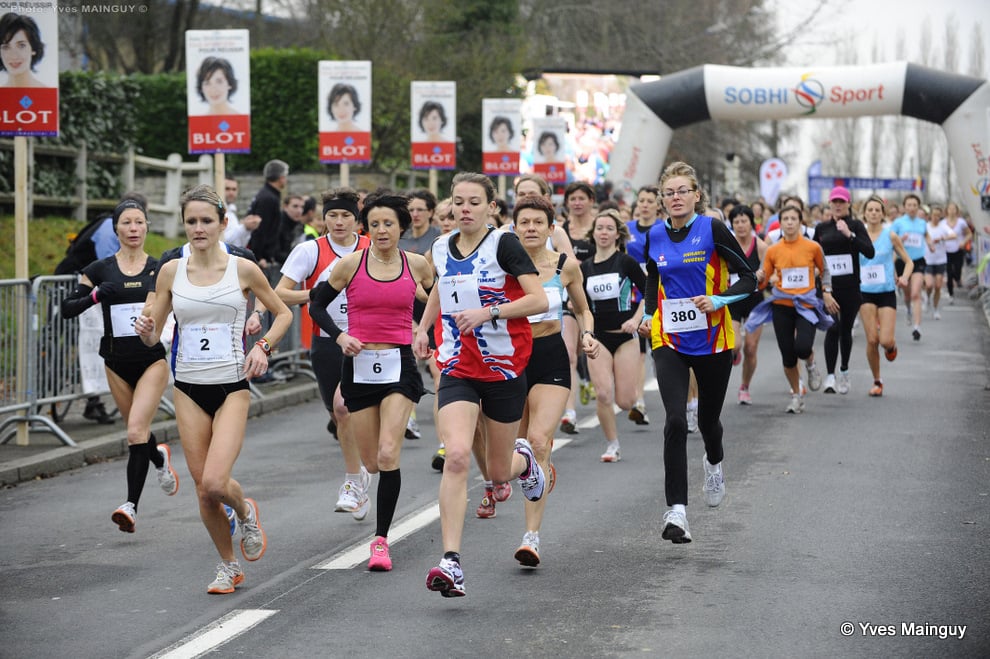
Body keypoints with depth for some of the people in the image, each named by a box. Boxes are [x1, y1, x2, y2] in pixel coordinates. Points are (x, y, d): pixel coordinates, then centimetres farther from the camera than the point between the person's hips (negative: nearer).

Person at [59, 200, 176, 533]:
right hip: (117, 363, 2)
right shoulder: (100, 270, 0)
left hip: (153, 359, -2)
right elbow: (67, 308, 0)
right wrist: (96, 296, -16)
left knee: (136, 431, -17)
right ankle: (160, 458, 50)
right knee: (138, 432, 15)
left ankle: (132, 505, -14)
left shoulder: (161, 269, 0)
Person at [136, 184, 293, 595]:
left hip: (232, 387, -3)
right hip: (189, 390, 3)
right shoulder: (171, 271, 3)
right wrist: (146, 330, -15)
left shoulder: (242, 269, -3)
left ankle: (246, 512, 17)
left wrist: (263, 346, -7)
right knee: (203, 491, 4)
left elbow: (283, 313, 10)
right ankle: (228, 566, 24)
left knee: (215, 482, -18)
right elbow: (153, 336, 7)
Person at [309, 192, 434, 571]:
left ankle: (381, 540, -9)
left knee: (387, 455, -16)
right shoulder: (351, 264, -2)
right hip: (359, 366, 1)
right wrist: (339, 336, -7)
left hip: (399, 366, -1)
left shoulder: (417, 265, 1)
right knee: (372, 462, 7)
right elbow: (317, 303, 7)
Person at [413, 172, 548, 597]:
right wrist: (423, 327, 20)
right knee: (456, 456, -21)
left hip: (504, 370, -2)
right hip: (457, 370, 2)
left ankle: (524, 460, 51)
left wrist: (488, 312, -27)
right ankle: (451, 562, -23)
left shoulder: (504, 244, -10)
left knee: (499, 472, 10)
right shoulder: (441, 250, 5)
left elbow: (539, 300, -18)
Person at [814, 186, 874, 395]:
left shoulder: (855, 225, -1)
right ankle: (830, 376, -14)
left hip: (850, 287, 0)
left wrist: (849, 234, -21)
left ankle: (844, 370, 30)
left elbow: (869, 252, -13)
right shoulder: (822, 228, 7)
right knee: (833, 328, -13)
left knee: (846, 330, 10)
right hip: (828, 286, 1)